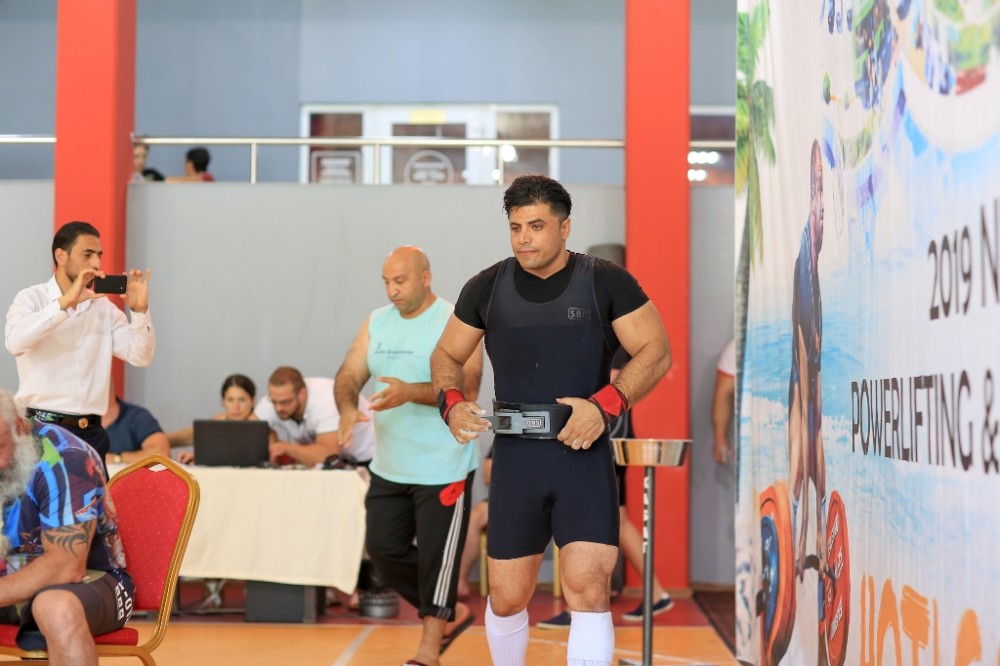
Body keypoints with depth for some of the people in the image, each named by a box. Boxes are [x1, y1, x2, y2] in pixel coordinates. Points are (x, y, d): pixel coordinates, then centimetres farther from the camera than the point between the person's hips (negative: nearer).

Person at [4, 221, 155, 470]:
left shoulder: (105, 308, 11)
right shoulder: (31, 298, -2)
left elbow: (140, 356, 4)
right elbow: (15, 341, -22)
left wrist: (140, 311, -12)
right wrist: (65, 302, -27)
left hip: (91, 431, 4)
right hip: (43, 428, -4)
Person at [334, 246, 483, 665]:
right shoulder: (377, 322, 9)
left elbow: (466, 387, -19)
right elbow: (349, 374, 5)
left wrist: (410, 393, -31)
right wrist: (347, 407, -17)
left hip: (443, 469, -7)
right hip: (389, 468, 7)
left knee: (436, 556, -2)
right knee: (383, 548, 8)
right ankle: (450, 613, 27)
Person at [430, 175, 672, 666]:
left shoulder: (606, 282, -1)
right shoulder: (486, 288, 6)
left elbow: (656, 351, -3)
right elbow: (446, 356, 15)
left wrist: (605, 404, -18)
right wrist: (451, 402, -6)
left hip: (585, 455, -2)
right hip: (514, 458, 3)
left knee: (587, 587, -15)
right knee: (507, 597, 9)